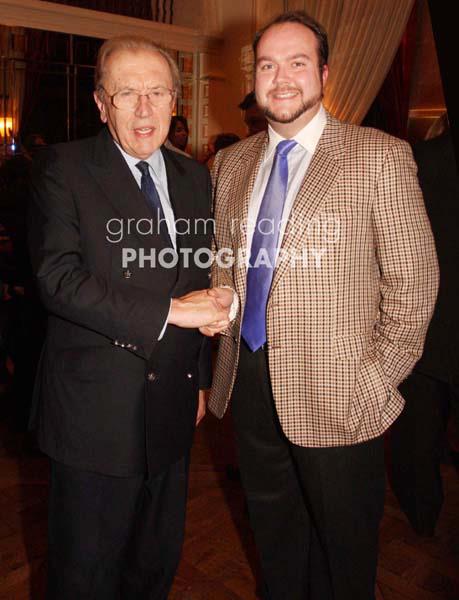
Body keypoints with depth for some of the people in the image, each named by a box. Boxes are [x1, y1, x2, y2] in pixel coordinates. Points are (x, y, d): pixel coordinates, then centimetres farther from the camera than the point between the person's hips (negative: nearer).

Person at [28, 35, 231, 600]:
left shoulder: (194, 178, 8)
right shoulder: (63, 168, -8)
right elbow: (58, 278, -20)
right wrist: (166, 311, -22)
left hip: (171, 408, 5)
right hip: (94, 411, -4)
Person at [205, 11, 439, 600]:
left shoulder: (381, 157, -9)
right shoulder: (231, 163, 8)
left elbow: (414, 279, -9)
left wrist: (379, 378, -11)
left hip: (336, 393, -4)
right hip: (248, 380, 5)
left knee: (342, 553, 15)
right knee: (273, 534, 24)